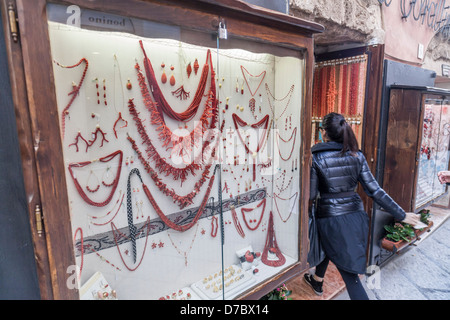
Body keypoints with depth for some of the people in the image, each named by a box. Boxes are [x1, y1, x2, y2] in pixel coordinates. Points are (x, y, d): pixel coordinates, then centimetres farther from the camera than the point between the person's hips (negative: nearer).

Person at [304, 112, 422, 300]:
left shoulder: (316, 158, -15)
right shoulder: (357, 156, -3)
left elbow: (311, 195, -13)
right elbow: (375, 190, -5)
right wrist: (401, 214, 3)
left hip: (332, 221, -5)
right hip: (356, 216, 5)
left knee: (349, 272, 12)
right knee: (327, 246, 29)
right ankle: (317, 281, 48)